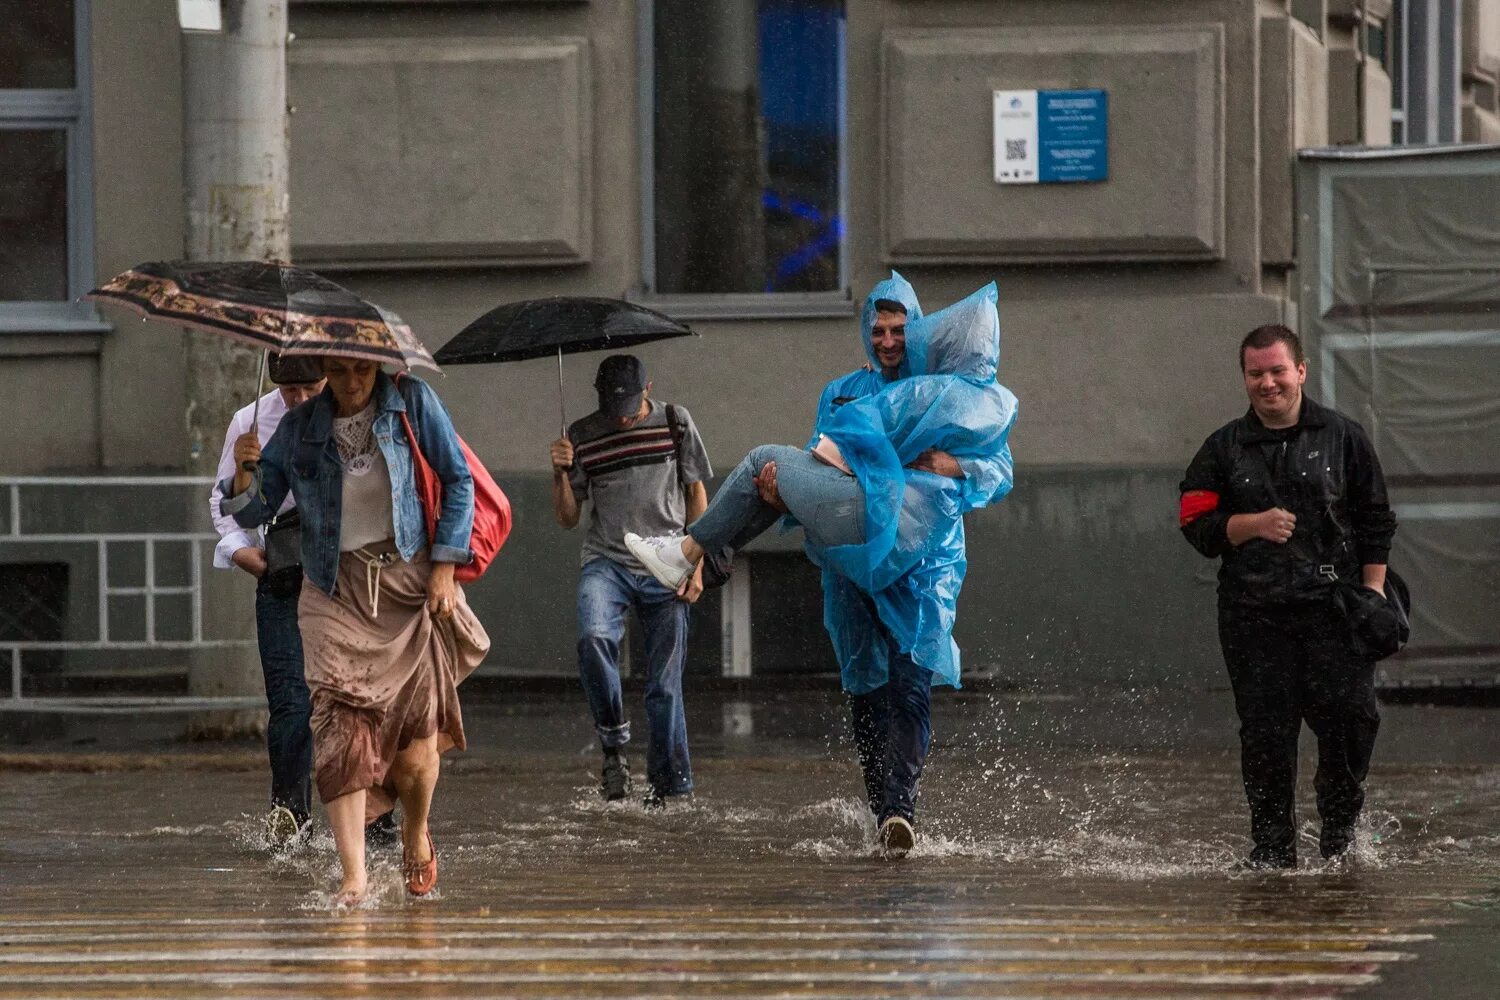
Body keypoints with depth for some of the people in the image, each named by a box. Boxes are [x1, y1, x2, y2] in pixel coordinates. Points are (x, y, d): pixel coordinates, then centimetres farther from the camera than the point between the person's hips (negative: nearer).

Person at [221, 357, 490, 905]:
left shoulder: (413, 403, 0)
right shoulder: (299, 428, 4)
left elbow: (457, 482, 5)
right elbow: (253, 512, 6)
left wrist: (445, 567, -2)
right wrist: (243, 474, -16)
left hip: (409, 584, -1)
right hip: (337, 593, 1)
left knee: (416, 739, -1)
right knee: (342, 726, -16)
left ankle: (416, 835, 30)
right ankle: (353, 875, -19)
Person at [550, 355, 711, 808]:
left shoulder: (675, 423, 4)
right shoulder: (583, 436, 4)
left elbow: (696, 494, 11)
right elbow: (568, 518, 9)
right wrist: (561, 474, -11)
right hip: (606, 562, 0)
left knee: (665, 685, -2)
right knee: (594, 636, -30)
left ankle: (669, 787, 7)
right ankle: (613, 745, -17)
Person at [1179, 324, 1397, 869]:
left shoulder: (1342, 437, 9)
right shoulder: (1224, 448, 11)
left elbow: (1375, 521, 11)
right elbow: (1196, 524, 6)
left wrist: (1374, 590, 2)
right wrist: (1253, 525, -10)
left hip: (1332, 603, -1)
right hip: (1253, 611, 1)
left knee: (1351, 716, -12)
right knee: (1265, 732, -3)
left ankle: (1340, 823, 10)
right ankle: (1272, 845, 6)